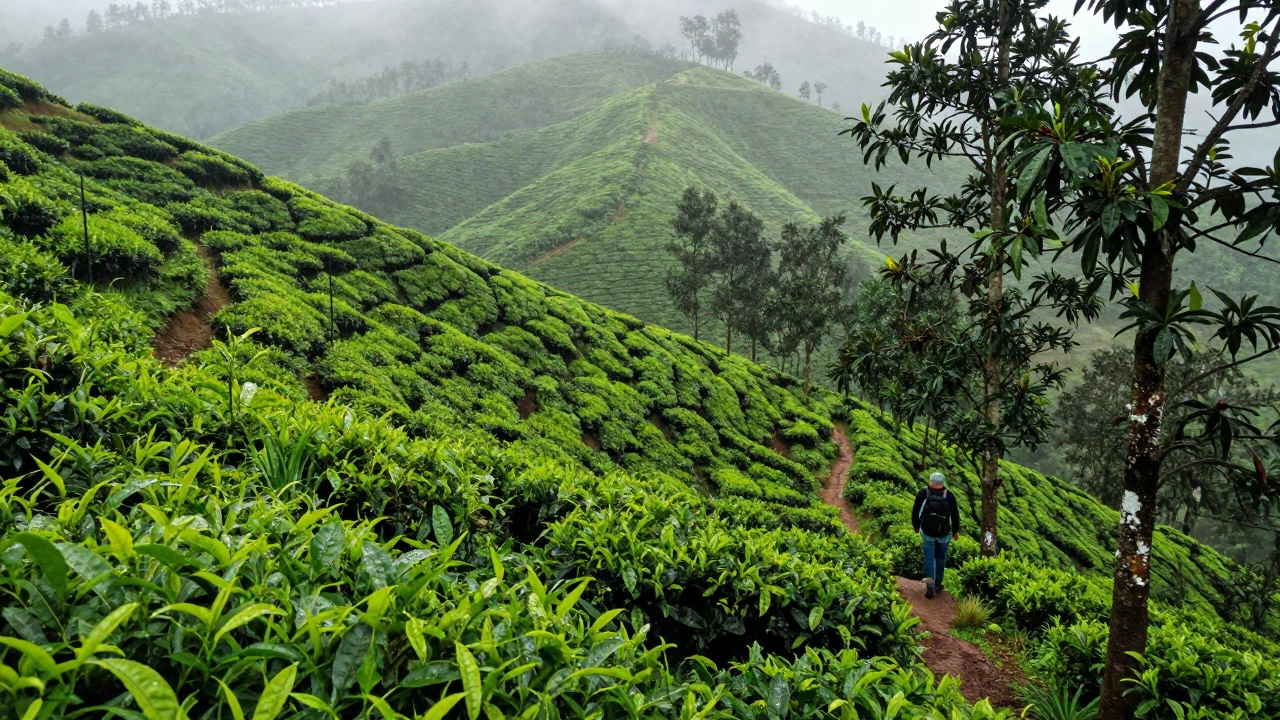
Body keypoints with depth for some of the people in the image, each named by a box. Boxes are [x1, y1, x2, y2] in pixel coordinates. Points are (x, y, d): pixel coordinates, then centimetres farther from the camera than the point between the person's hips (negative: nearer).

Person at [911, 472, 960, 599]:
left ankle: (929, 581, -17)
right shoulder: (949, 496, -9)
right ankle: (937, 585, 22)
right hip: (944, 534, 0)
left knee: (929, 557, 5)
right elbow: (955, 515, -2)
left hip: (927, 532, 0)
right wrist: (956, 531, 13)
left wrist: (916, 526, 16)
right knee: (941, 558, 16)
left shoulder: (922, 493, -9)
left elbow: (915, 511, -1)